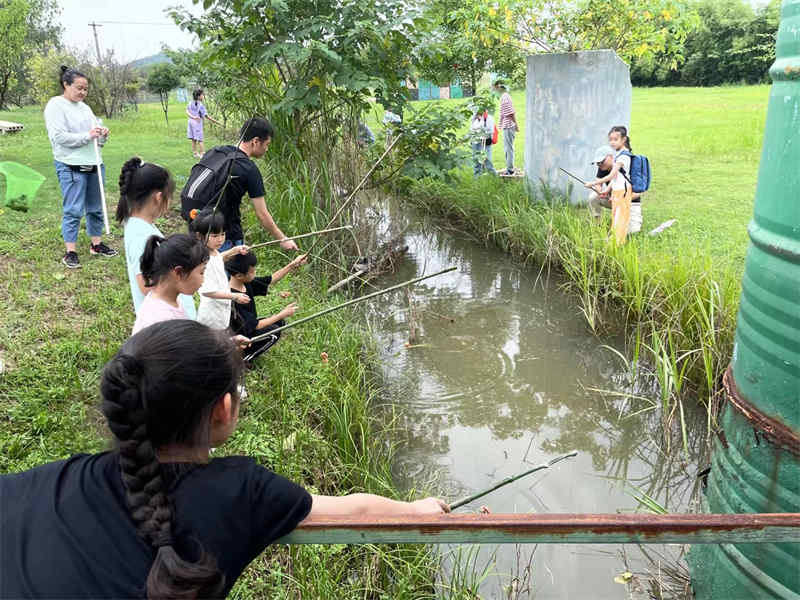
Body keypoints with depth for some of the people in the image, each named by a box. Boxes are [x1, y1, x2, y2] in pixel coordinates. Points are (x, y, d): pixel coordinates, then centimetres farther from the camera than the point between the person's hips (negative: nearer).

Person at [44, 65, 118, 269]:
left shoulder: (84, 107, 16)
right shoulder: (55, 106, -6)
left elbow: (95, 135, 20)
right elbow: (58, 137, -16)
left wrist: (102, 135, -2)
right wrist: (87, 136, -20)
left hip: (94, 164, 7)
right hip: (71, 167, -7)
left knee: (95, 208, 13)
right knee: (73, 210, -5)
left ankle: (96, 244, 26)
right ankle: (70, 251, 3)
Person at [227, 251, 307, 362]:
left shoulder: (246, 283, -9)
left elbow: (271, 279, 6)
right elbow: (255, 325, -28)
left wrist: (293, 264, 1)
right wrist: (283, 314, -21)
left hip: (246, 329, 9)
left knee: (280, 322, 8)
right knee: (273, 332, -19)